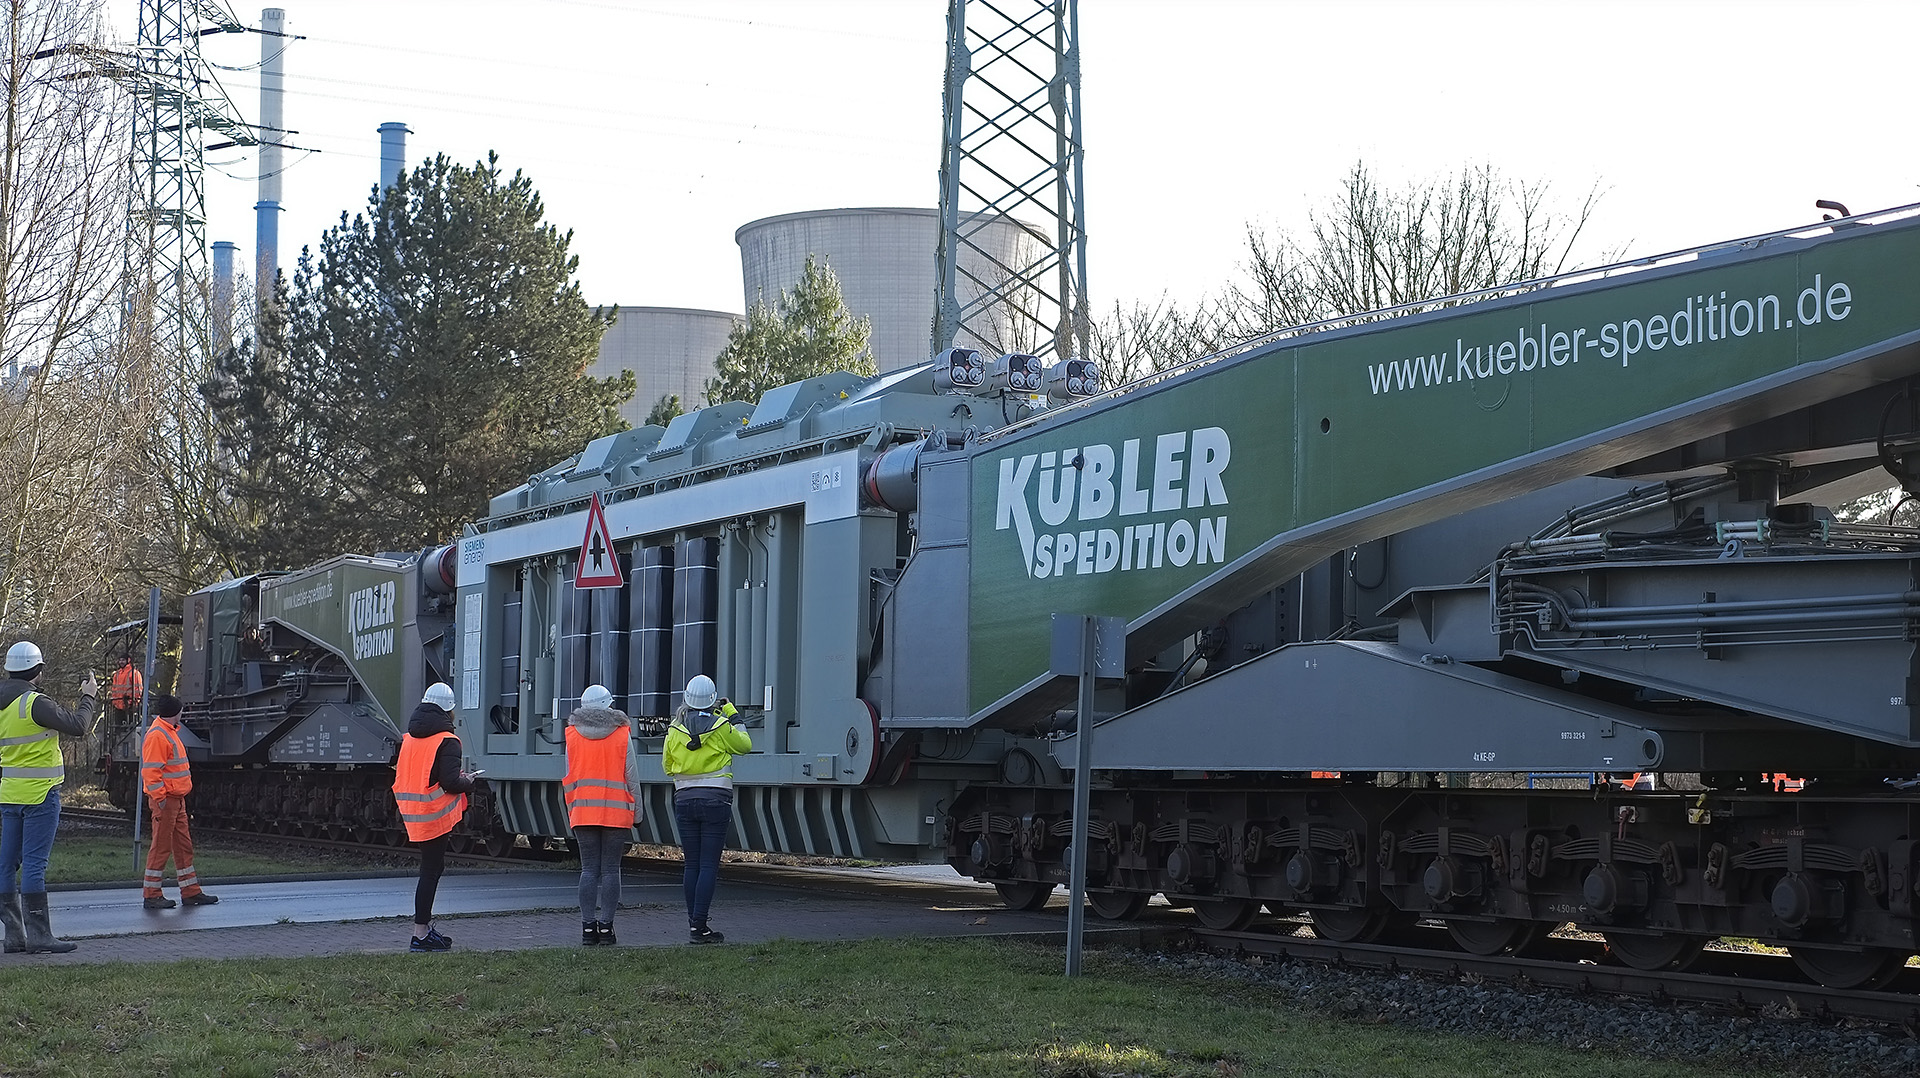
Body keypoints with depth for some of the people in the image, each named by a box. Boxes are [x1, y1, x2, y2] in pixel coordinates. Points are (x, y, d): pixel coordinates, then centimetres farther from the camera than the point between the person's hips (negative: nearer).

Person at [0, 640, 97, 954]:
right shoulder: (35, 702, -16)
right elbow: (77, 727, -16)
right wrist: (88, 698, 1)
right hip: (39, 793, -8)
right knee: (34, 863, -7)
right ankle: (39, 935, -6)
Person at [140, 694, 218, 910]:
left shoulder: (170, 732, 18)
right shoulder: (157, 735, -15)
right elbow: (150, 771, -21)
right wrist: (160, 799, -22)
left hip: (177, 800, 10)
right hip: (165, 801, -10)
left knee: (184, 845, 13)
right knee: (161, 847, -5)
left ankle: (191, 892, 18)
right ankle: (151, 895, 0)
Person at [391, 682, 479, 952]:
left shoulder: (409, 738, 11)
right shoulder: (446, 741, -13)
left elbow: (400, 775, 16)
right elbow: (450, 782, -21)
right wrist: (467, 782, 1)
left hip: (413, 814, 8)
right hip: (435, 814, -8)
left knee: (433, 867, 18)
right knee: (430, 871, -3)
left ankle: (425, 924, 22)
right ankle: (420, 935, -1)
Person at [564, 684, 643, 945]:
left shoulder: (572, 734, 5)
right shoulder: (622, 734, -1)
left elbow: (568, 777, 8)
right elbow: (632, 776, 1)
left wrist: (571, 810, 15)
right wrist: (636, 811, 8)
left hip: (583, 811, 2)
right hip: (616, 812, -2)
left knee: (589, 869, 4)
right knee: (610, 869, 1)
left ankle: (588, 926, 0)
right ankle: (605, 926, -2)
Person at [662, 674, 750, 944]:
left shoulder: (675, 731, 0)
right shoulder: (721, 727, -8)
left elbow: (667, 766, 12)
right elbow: (745, 745, 10)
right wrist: (731, 716, 17)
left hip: (684, 800, 3)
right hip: (715, 800, -3)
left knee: (691, 864, 10)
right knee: (709, 865, -4)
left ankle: (693, 921, 13)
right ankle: (699, 926, -10)